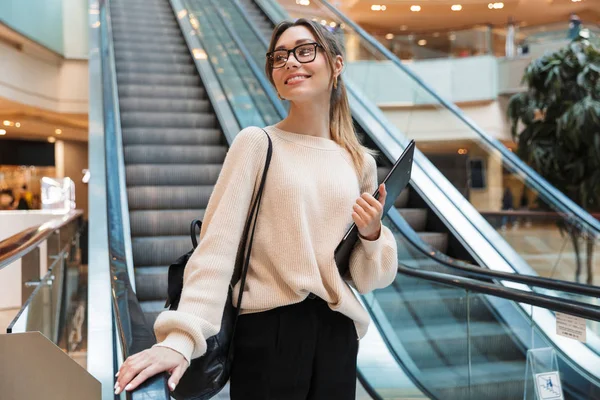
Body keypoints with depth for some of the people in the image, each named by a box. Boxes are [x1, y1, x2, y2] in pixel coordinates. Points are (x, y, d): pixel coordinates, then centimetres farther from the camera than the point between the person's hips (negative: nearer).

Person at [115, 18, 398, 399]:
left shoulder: (360, 163, 7)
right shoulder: (257, 143, -4)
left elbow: (366, 277, 11)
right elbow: (217, 243, -15)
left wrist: (372, 234, -9)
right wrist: (180, 337, -27)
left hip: (336, 332, 4)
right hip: (267, 328, -4)